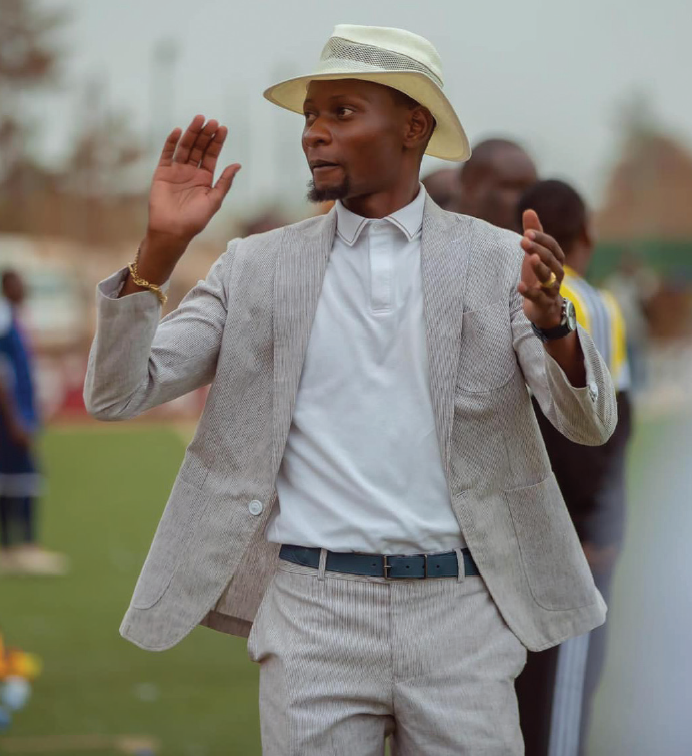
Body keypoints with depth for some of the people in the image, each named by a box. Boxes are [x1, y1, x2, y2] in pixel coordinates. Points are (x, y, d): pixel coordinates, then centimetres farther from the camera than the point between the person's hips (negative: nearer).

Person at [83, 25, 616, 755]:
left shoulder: (498, 262, 4)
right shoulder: (258, 268, 6)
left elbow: (589, 421, -5)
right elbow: (115, 394, 1)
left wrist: (551, 320, -26)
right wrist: (160, 247, -12)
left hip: (459, 613, 0)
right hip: (313, 612, 0)